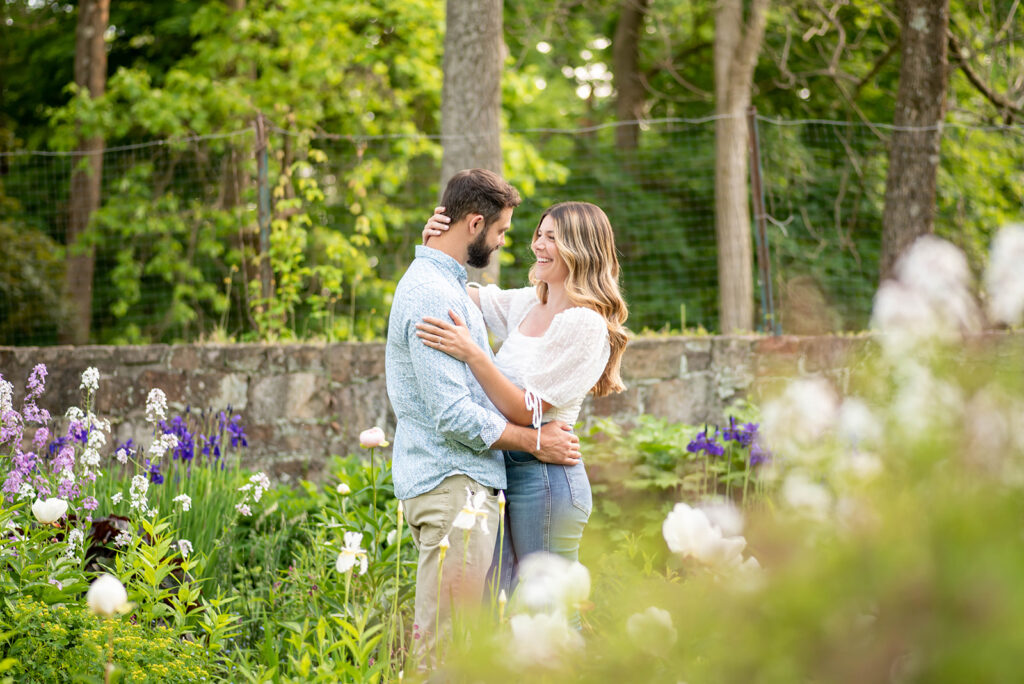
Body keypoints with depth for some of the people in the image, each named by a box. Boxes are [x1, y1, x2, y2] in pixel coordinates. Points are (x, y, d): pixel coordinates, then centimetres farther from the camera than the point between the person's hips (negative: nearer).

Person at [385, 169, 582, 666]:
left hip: (460, 481, 11)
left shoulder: (445, 284, 18)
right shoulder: (432, 294, -16)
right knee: (446, 642, -10)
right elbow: (453, 415, -21)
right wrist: (535, 442, -11)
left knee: (441, 636, 11)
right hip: (451, 481, -11)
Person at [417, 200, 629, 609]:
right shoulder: (527, 305, 11)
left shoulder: (586, 325, -13)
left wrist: (471, 352, -24)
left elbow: (526, 410, -17)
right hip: (505, 469, 8)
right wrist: (435, 246, 3)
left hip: (546, 476, -8)